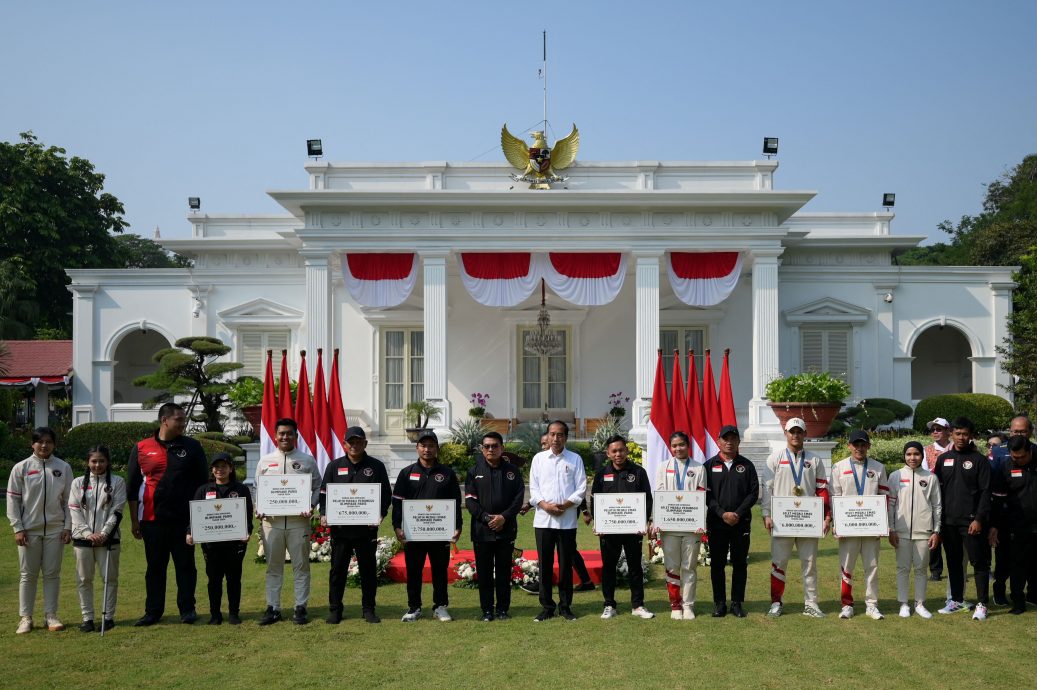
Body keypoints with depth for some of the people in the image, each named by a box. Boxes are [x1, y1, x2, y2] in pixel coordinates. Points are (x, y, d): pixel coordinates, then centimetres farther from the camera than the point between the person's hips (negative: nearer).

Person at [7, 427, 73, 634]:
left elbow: (68, 500, 6)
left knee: (52, 573, 5)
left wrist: (68, 527, 1)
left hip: (55, 529, 1)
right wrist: (17, 528, -5)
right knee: (28, 574, 5)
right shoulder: (21, 468, 0)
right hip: (29, 529, -1)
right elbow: (13, 500, 1)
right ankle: (25, 617, 12)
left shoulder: (63, 468, 4)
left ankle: (51, 615, 12)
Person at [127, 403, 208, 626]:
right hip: (152, 518, 0)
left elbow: (202, 482, 7)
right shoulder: (142, 448, 3)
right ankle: (153, 611, 17)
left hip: (184, 518, 0)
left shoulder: (192, 447, 4)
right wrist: (134, 520, 4)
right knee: (155, 566, 8)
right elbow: (132, 487, 6)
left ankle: (187, 609, 14)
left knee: (185, 565, 5)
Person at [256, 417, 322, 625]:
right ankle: (272, 608, 14)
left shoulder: (307, 460, 5)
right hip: (271, 520, 2)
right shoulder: (265, 461, 9)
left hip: (298, 520, -1)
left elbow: (317, 487, 7)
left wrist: (311, 506, -9)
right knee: (273, 567, 7)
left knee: (301, 566, 3)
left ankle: (300, 607, 11)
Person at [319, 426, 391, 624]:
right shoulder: (334, 466, 9)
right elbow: (324, 492, 9)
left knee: (368, 570, 6)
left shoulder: (376, 466, 6)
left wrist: (380, 514, -9)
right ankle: (335, 610, 13)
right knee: (337, 570, 4)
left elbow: (386, 493, 6)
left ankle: (368, 609, 16)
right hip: (339, 527, 1)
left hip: (367, 528, -1)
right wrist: (324, 514, -6)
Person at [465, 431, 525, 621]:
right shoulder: (474, 472, 5)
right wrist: (486, 518, -13)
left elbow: (518, 498, 1)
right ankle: (487, 609, 12)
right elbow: (470, 500, -1)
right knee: (484, 572, 4)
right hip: (481, 530, 0)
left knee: (504, 571, 5)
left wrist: (504, 517, -12)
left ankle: (503, 609, 15)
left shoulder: (512, 471, 6)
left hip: (506, 530, 0)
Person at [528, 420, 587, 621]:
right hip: (543, 520, 1)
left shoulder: (575, 459, 6)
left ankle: (565, 606, 14)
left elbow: (581, 488, 1)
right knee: (545, 565, 3)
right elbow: (533, 487, 4)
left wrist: (564, 505, -12)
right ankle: (546, 607, 11)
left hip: (567, 520, -1)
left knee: (566, 565, 4)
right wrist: (545, 505, -12)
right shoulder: (539, 458, 8)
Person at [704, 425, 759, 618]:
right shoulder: (710, 465, 5)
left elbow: (754, 493, 2)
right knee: (717, 564, 3)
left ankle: (737, 603, 12)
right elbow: (706, 494, -1)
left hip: (741, 522, 1)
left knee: (740, 564, 5)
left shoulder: (746, 465, 7)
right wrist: (723, 513, -13)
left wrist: (738, 513, -10)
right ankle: (719, 603, 11)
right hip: (716, 522, 0)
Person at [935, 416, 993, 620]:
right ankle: (957, 601, 22)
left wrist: (979, 519, -14)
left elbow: (985, 492, -7)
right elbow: (937, 489, 12)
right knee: (954, 562, 12)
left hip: (971, 521, -4)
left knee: (979, 562, -1)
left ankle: (981, 604, 5)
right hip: (948, 521, 4)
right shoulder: (943, 459, 9)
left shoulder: (979, 460, -3)